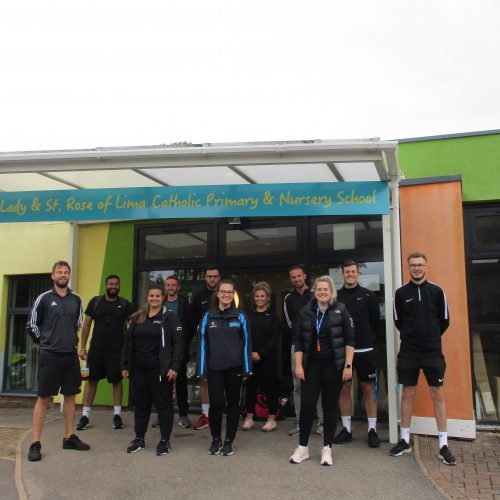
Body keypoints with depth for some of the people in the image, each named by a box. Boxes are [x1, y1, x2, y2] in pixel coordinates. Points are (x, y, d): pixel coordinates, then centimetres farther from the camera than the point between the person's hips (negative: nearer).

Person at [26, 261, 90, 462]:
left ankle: (69, 437, 21)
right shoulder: (44, 298, -5)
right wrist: (44, 341, 5)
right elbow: (32, 325, 1)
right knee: (43, 398, -1)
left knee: (70, 396, 10)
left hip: (71, 355, 4)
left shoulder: (76, 299, 5)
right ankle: (35, 444, 6)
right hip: (49, 355, -4)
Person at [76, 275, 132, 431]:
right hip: (96, 349, 1)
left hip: (117, 350, 0)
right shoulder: (95, 302, 4)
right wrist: (82, 347, 1)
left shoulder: (125, 305, 3)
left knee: (117, 380, 5)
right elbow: (86, 325, 5)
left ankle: (117, 414, 16)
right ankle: (85, 415, 14)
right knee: (92, 380, 5)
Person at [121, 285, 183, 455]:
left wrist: (174, 367, -16)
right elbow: (128, 343, 14)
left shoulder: (170, 318, -4)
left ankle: (165, 440, 14)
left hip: (160, 369, -5)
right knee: (141, 404, 14)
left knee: (163, 404, 3)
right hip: (138, 369, 5)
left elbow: (178, 344, -9)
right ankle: (139, 438, 26)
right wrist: (125, 365, 8)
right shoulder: (137, 318, 11)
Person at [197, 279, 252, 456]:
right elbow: (202, 343, 3)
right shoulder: (208, 317, 2)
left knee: (233, 404, 9)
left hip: (234, 367, 0)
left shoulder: (240, 316, 0)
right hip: (214, 368, 0)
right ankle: (216, 440, 21)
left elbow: (246, 343, 1)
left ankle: (229, 441, 22)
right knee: (216, 403, 0)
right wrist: (202, 370, -1)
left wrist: (247, 369, -3)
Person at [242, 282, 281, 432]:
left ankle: (272, 420, 13)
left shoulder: (273, 317, 2)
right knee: (250, 387, 7)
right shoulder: (248, 316, 10)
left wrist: (260, 354, -15)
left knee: (270, 388, 3)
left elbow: (274, 339, -6)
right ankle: (249, 419, 17)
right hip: (250, 358, 3)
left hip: (268, 359, -3)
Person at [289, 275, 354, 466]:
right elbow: (298, 340, 5)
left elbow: (349, 339, -3)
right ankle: (302, 447, 15)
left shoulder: (341, 311, -2)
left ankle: (327, 448, 18)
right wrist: (298, 365, -2)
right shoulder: (305, 312, 4)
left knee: (330, 406, 6)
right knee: (306, 405, 0)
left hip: (333, 365, -2)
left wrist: (348, 365, -9)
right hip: (311, 365, 2)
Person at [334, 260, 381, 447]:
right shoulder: (336, 296, 2)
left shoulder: (368, 295, 0)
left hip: (364, 350, -1)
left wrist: (366, 337, 9)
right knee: (344, 388, 7)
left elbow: (375, 321, 6)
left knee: (368, 389, 4)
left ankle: (372, 429, 14)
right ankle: (346, 428, 18)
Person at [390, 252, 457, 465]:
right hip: (408, 352, 1)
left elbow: (444, 321, 6)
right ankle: (405, 440, 20)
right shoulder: (401, 293, 0)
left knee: (438, 395, 1)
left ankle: (444, 445, 11)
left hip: (433, 352, -1)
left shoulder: (436, 291, -2)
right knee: (407, 394, 8)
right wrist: (412, 336, 10)